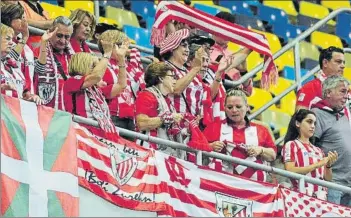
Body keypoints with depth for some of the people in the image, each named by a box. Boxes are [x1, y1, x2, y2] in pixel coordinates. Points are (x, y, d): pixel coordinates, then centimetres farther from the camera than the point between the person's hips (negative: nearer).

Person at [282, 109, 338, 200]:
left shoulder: (318, 150, 19)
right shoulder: (291, 145, 5)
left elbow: (328, 179, 16)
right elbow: (290, 171, -10)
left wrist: (329, 165, -3)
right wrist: (317, 165, -13)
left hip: (321, 197, 5)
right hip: (302, 195, -4)